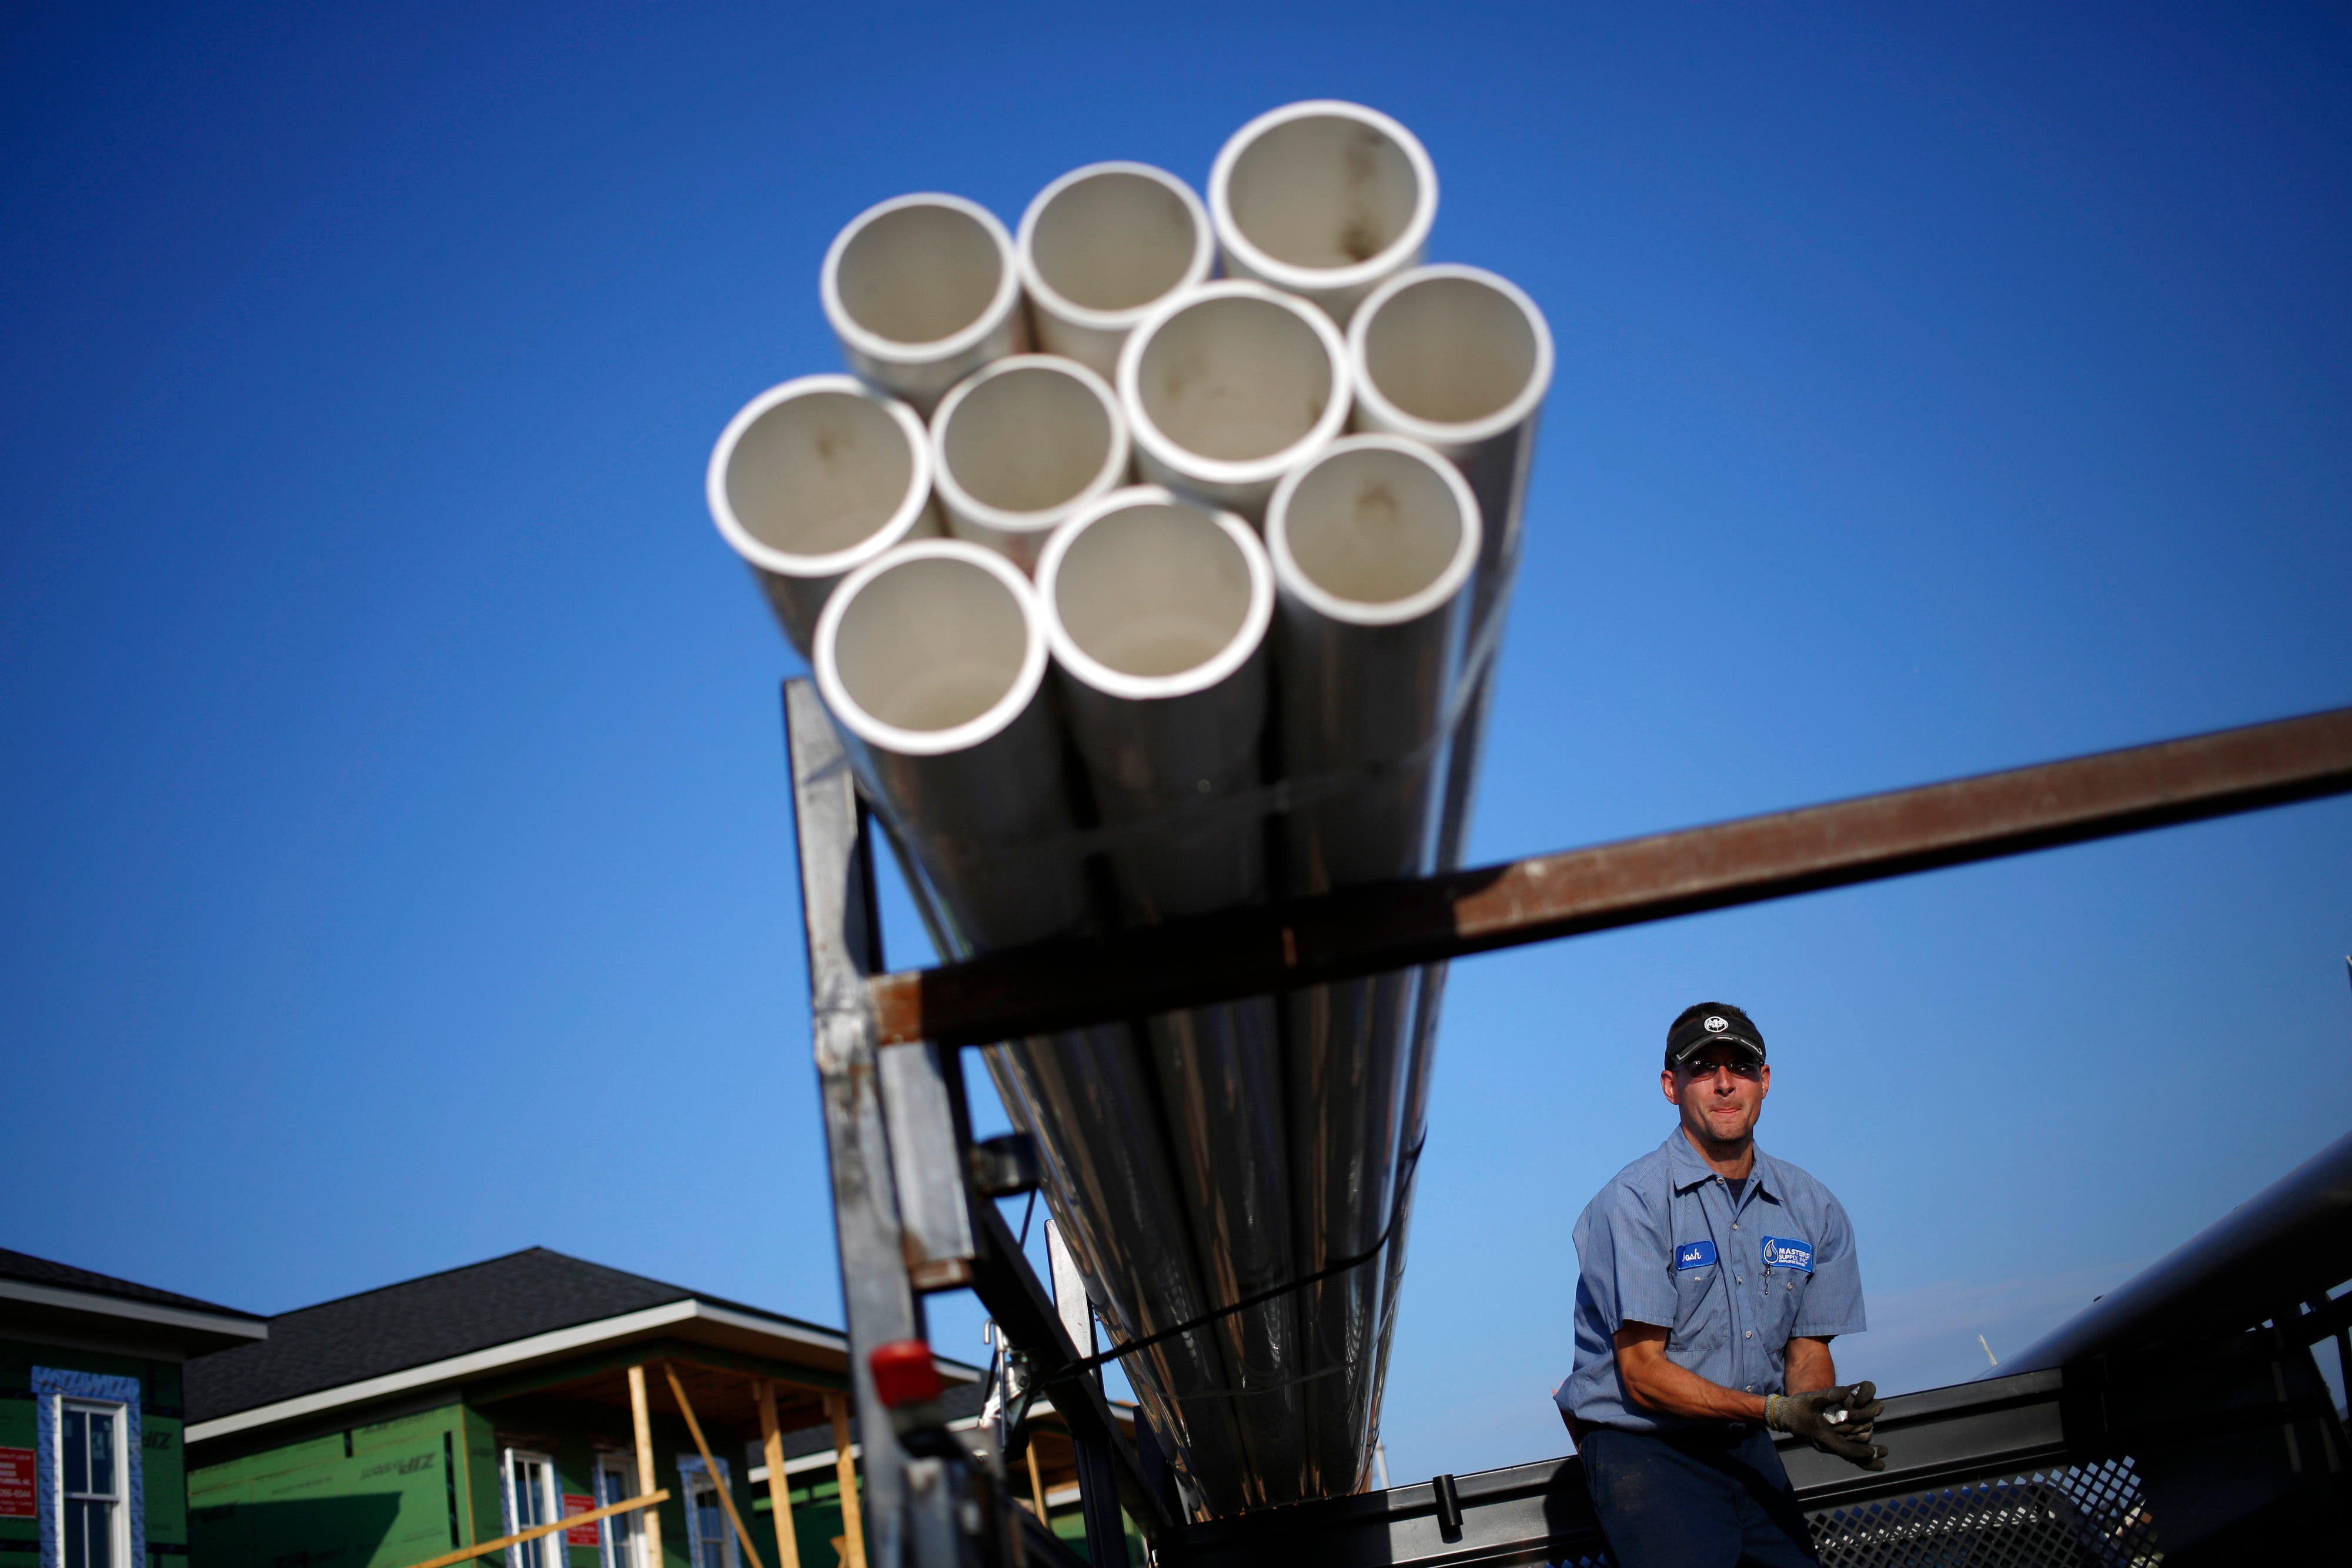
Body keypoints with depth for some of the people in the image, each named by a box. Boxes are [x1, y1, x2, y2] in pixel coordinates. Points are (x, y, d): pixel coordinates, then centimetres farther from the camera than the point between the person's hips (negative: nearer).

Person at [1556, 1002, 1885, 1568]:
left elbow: (1807, 1352, 8)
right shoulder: (1633, 1202, -13)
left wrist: (1828, 1413, -15)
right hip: (1645, 1451, -5)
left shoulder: (1813, 1207, 5)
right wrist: (1776, 1410, -24)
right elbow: (1643, 1373, -15)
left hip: (1748, 1450, 5)